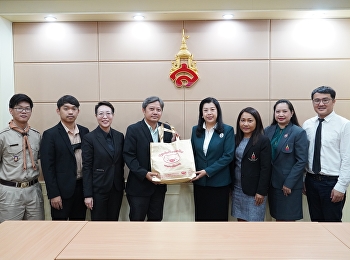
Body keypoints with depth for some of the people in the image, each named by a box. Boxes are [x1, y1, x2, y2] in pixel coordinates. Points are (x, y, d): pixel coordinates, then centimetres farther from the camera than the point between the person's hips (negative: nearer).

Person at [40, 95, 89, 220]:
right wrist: (53, 194, -11)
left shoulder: (84, 131, 6)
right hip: (62, 189, -4)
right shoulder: (50, 134, -7)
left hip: (82, 187, 4)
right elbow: (47, 167, -8)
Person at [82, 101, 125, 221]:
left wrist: (122, 186, 10)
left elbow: (121, 163, 9)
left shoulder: (119, 136, 4)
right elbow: (86, 168, -9)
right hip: (98, 189, -4)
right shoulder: (89, 138, -8)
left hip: (117, 188, 4)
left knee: (113, 220, 14)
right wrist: (87, 194, -11)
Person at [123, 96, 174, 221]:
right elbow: (128, 155, -13)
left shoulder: (167, 129, 4)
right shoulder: (133, 129, -8)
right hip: (139, 185, -4)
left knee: (156, 218, 17)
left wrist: (173, 142, -13)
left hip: (159, 185, 4)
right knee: (137, 219, 9)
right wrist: (144, 173, -22)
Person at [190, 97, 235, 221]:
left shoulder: (227, 130, -6)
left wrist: (208, 171, -16)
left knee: (219, 215, 8)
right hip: (199, 182, 3)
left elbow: (228, 156, -11)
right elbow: (192, 153, 9)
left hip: (219, 182, -3)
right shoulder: (196, 130, 5)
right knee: (200, 215, 12)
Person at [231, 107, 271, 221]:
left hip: (254, 190, -5)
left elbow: (266, 168, -13)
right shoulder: (236, 139, 6)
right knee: (241, 220, 13)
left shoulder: (263, 141, -11)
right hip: (237, 188, 5)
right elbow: (232, 162, 10)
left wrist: (261, 191, -14)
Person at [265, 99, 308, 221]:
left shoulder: (299, 133, -9)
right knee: (277, 216, 14)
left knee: (287, 218, 6)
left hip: (290, 185, -4)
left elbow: (302, 161, -12)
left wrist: (289, 183, -14)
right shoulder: (268, 131, 4)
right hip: (272, 183, 4)